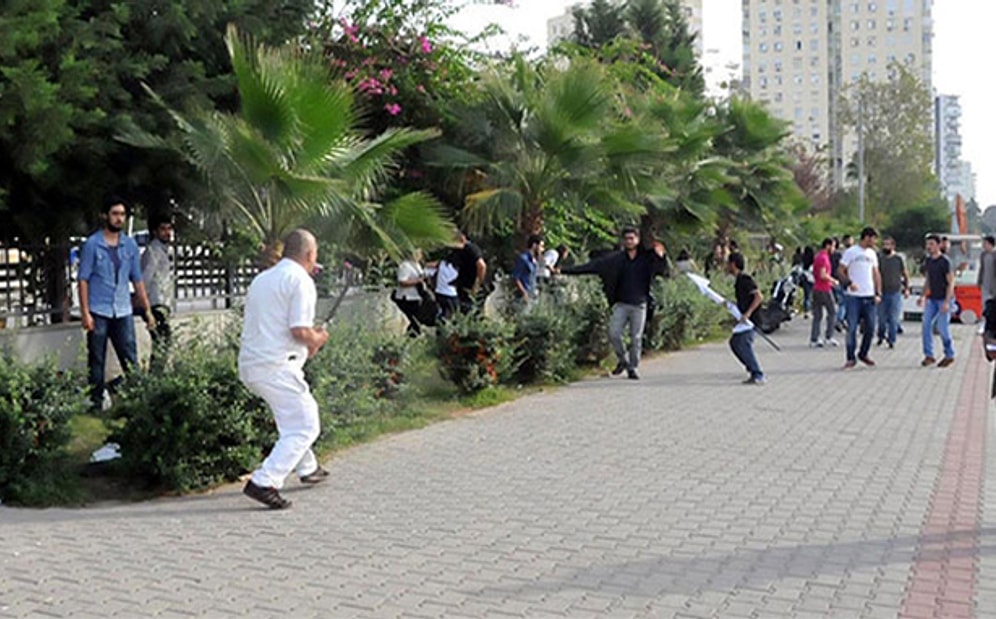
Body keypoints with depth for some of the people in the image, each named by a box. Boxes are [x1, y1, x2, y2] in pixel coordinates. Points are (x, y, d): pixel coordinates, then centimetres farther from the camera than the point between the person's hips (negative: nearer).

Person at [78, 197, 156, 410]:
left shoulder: (130, 245, 9)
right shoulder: (92, 244, -3)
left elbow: (137, 280, 14)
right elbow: (83, 280, -4)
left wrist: (147, 310, 10)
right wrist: (85, 313, -11)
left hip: (123, 312, 3)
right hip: (98, 312, -3)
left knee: (131, 359, 0)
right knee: (96, 361, 4)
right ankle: (96, 402, 11)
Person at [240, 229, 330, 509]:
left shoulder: (261, 279, 19)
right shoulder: (300, 280, -8)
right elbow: (300, 330, -18)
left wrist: (310, 338, 23)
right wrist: (317, 340, 4)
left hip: (249, 365, 9)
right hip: (277, 367, -9)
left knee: (298, 414, 29)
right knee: (304, 427, -5)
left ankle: (307, 468, 39)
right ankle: (263, 482, -15)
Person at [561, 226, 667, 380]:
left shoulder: (647, 258, 3)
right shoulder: (616, 259, 5)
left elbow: (663, 270, 0)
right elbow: (593, 266, 3)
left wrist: (661, 257, -22)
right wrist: (565, 271, -3)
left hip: (639, 305, -1)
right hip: (621, 304, 1)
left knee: (636, 338, 0)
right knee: (613, 333, -10)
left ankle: (633, 367, 13)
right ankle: (623, 360, 12)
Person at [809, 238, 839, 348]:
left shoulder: (817, 256, 15)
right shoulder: (823, 257, -15)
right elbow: (823, 275, -24)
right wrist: (833, 281, -9)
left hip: (816, 288, 9)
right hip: (824, 290, -9)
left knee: (817, 315, 8)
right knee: (832, 313, 2)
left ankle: (813, 340, 7)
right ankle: (828, 337, 2)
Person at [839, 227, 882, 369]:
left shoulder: (872, 253, 13)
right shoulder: (851, 252, -4)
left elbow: (876, 274, 16)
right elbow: (841, 270, -4)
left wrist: (878, 293, 7)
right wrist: (849, 282, -22)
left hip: (869, 296, 5)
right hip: (854, 295, -5)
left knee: (870, 327, 4)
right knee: (852, 328, -3)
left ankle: (863, 354, 21)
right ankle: (850, 358, 4)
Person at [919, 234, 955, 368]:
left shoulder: (945, 261, -13)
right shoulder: (928, 261, 8)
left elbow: (951, 283, -14)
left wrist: (946, 302, -19)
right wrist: (923, 296, 13)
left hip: (944, 299, -6)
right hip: (932, 299, 6)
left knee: (943, 328, -4)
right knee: (926, 324, -4)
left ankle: (950, 355, 12)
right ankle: (929, 355, 2)